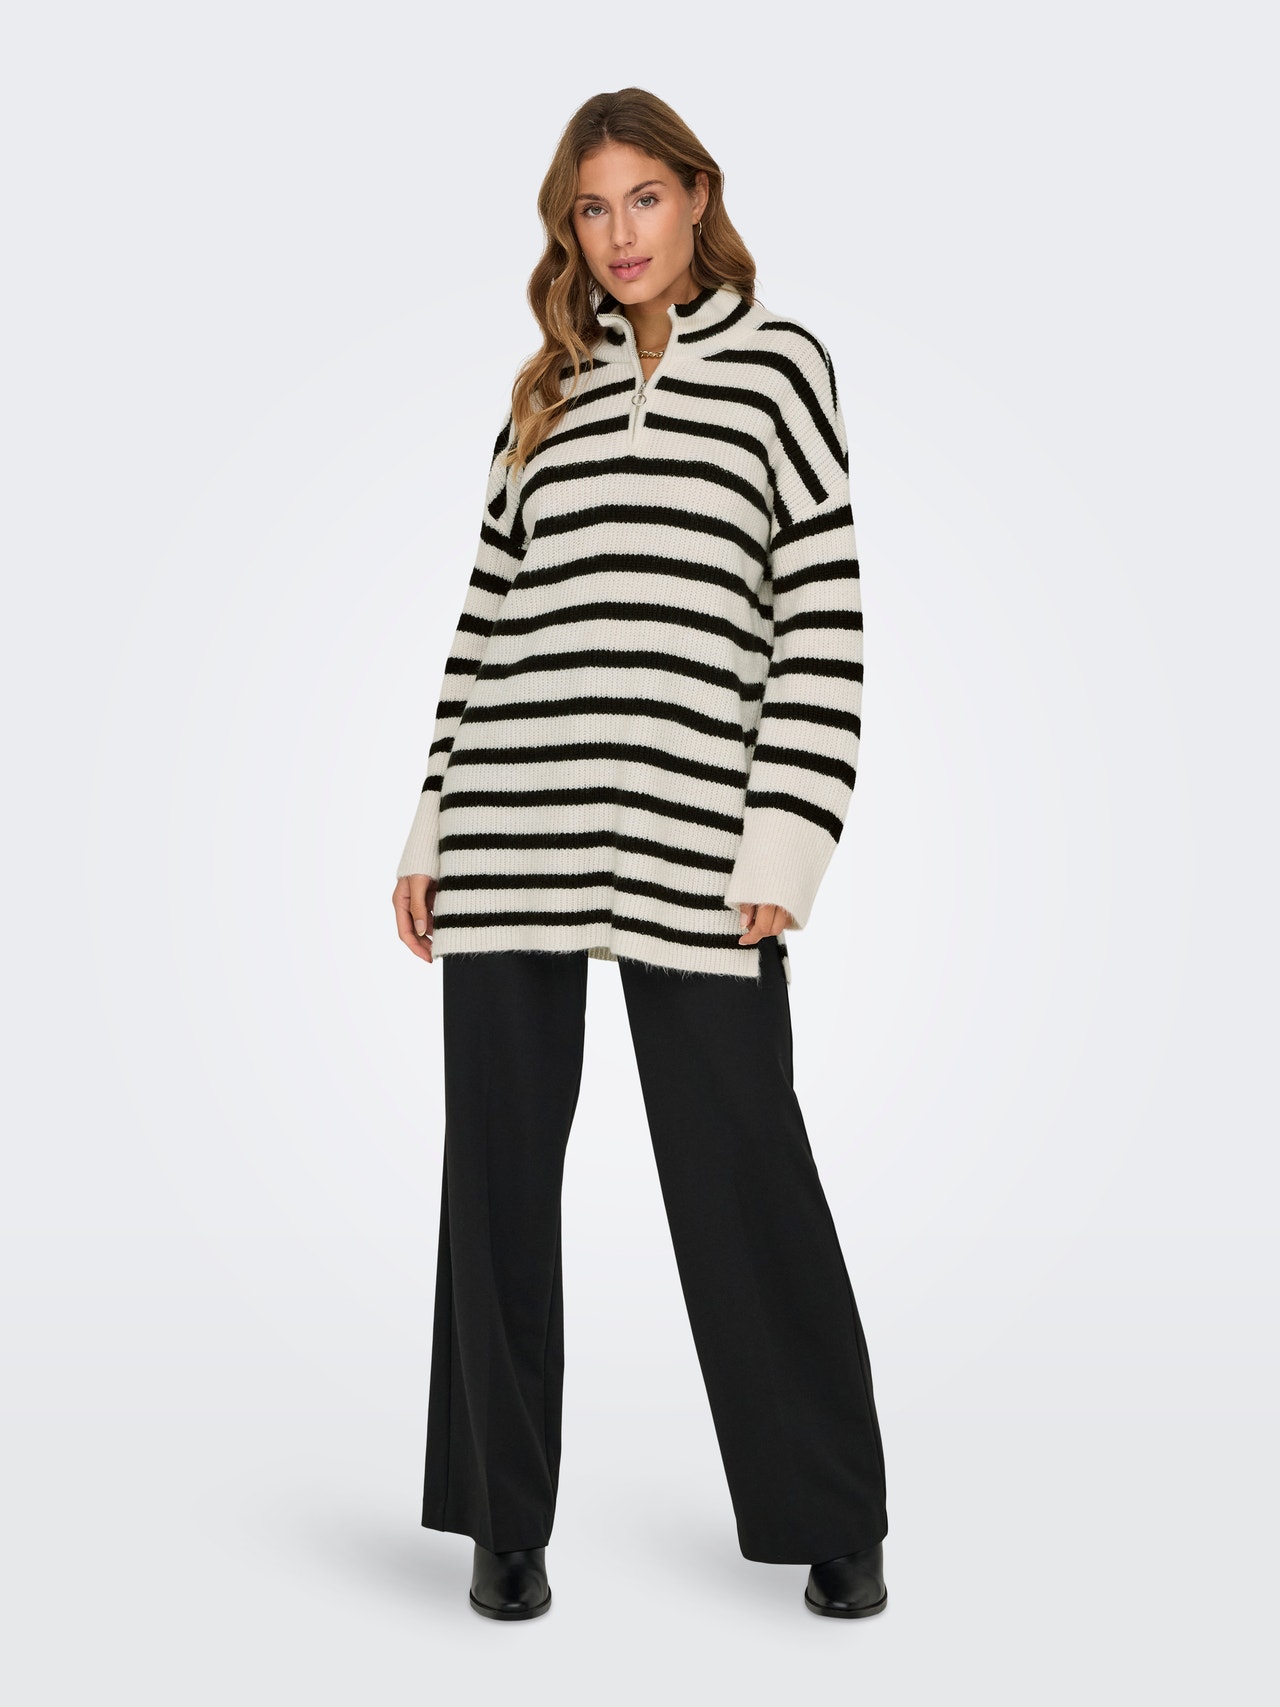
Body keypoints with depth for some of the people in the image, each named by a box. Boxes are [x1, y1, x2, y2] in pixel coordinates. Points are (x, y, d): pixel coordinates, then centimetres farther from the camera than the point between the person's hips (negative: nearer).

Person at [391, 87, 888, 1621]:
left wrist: (785, 846, -9)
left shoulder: (777, 365, 7)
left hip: (688, 833, -3)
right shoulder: (549, 391, 17)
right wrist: (431, 830, 11)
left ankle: (833, 1521, 17)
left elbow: (821, 615, -1)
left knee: (742, 1173, 0)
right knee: (499, 1172, 7)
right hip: (509, 833, 4)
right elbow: (486, 617, 16)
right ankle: (505, 1515, 22)